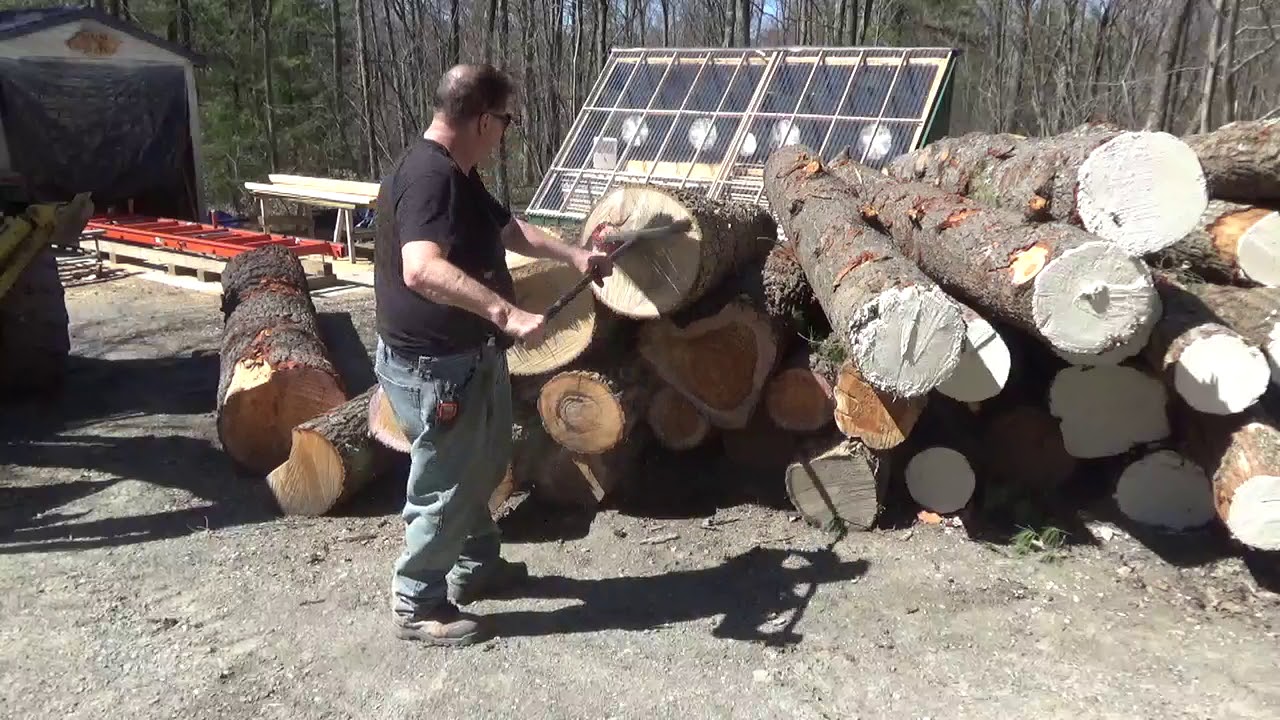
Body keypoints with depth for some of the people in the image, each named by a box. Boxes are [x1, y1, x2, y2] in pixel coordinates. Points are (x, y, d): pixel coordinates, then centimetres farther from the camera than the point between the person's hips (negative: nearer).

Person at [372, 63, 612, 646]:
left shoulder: (458, 173, 9)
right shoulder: (427, 176, -25)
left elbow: (507, 228, 26)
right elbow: (421, 270, -41)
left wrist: (572, 255, 27)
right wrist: (507, 313, -45)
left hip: (473, 356, 11)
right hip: (433, 366, -11)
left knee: (482, 468, 24)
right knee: (443, 487, 4)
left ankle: (476, 567, 43)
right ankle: (417, 605, 22)